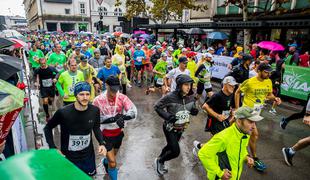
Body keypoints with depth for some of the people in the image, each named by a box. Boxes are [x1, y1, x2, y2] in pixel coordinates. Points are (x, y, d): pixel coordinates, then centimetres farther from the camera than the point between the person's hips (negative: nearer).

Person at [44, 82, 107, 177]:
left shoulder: (95, 110, -15)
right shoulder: (63, 112, -23)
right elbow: (48, 128, -6)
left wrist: (101, 143, -11)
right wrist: (53, 148, -13)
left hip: (88, 155, 3)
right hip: (69, 157, -3)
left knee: (89, 175, 24)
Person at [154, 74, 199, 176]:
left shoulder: (190, 97, -8)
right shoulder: (170, 97, -26)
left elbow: (192, 108, 10)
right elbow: (157, 106, -17)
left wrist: (194, 111, -14)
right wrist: (167, 116, -28)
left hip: (181, 128, 6)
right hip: (170, 128, -6)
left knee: (171, 146, 24)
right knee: (176, 151, -8)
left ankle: (160, 161, 51)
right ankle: (159, 161, 22)